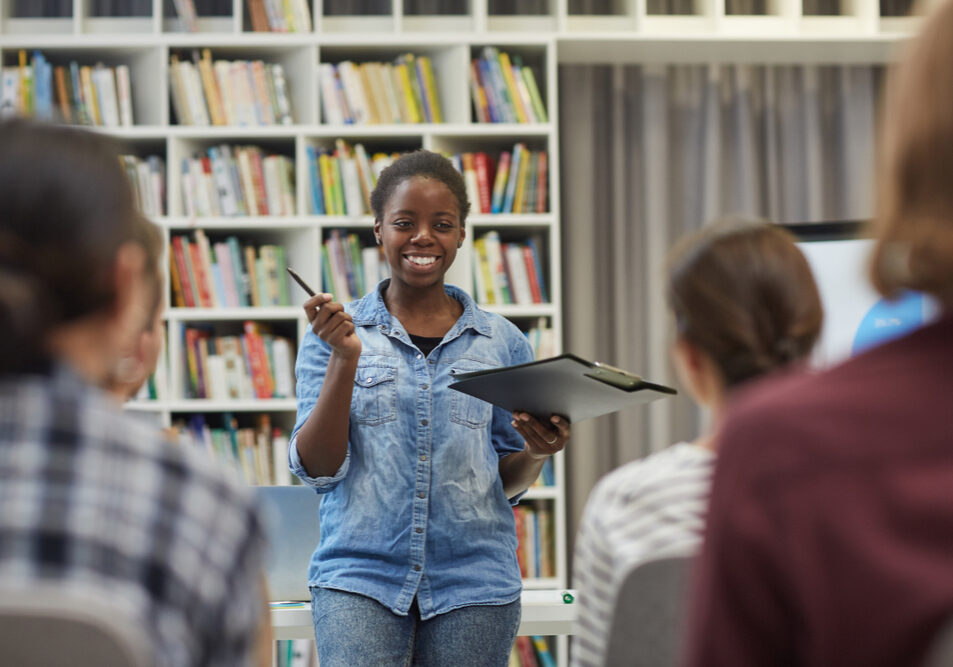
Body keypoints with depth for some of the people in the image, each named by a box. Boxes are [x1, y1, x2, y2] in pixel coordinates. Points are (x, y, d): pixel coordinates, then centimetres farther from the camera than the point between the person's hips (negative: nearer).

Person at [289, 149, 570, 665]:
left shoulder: (501, 342, 9)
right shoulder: (335, 332, 5)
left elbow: (507, 483, 14)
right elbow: (317, 468, -1)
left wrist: (535, 452, -8)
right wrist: (345, 359, -12)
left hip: (472, 581, 2)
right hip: (360, 573, -2)